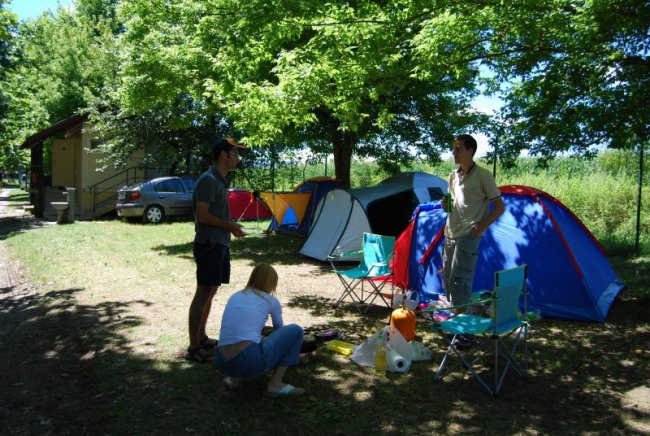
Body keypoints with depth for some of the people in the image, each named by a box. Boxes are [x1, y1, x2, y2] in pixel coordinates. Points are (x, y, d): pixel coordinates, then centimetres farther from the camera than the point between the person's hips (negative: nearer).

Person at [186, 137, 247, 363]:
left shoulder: (219, 180, 16)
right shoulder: (208, 180, -15)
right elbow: (202, 216, -21)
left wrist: (231, 227, 11)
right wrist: (230, 225, -13)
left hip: (219, 244, 10)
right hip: (208, 244, -10)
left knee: (211, 291, 15)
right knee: (203, 293, -7)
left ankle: (201, 338, 27)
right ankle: (194, 348, -1)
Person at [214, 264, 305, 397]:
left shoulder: (235, 296, 22)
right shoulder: (270, 300, 12)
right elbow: (279, 329, 30)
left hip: (222, 364, 6)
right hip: (250, 361, -6)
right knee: (295, 331, 12)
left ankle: (235, 378, 16)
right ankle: (275, 384, 8)